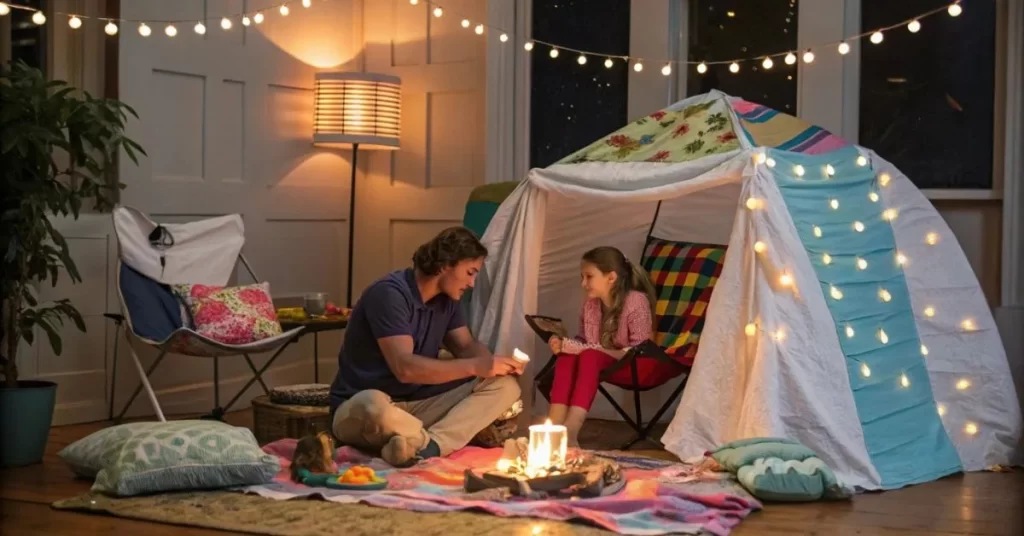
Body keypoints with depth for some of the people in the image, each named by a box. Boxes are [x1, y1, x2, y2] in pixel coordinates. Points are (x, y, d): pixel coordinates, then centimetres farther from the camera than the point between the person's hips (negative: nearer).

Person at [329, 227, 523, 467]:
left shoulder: (446, 298, 6)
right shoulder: (389, 293, -20)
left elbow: (466, 346, 15)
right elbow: (405, 368, -29)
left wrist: (493, 362, -9)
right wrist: (476, 367, -30)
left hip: (418, 405, 8)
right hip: (360, 407, -8)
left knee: (505, 384, -11)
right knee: (375, 407, -46)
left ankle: (429, 445, -31)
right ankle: (442, 442, -19)